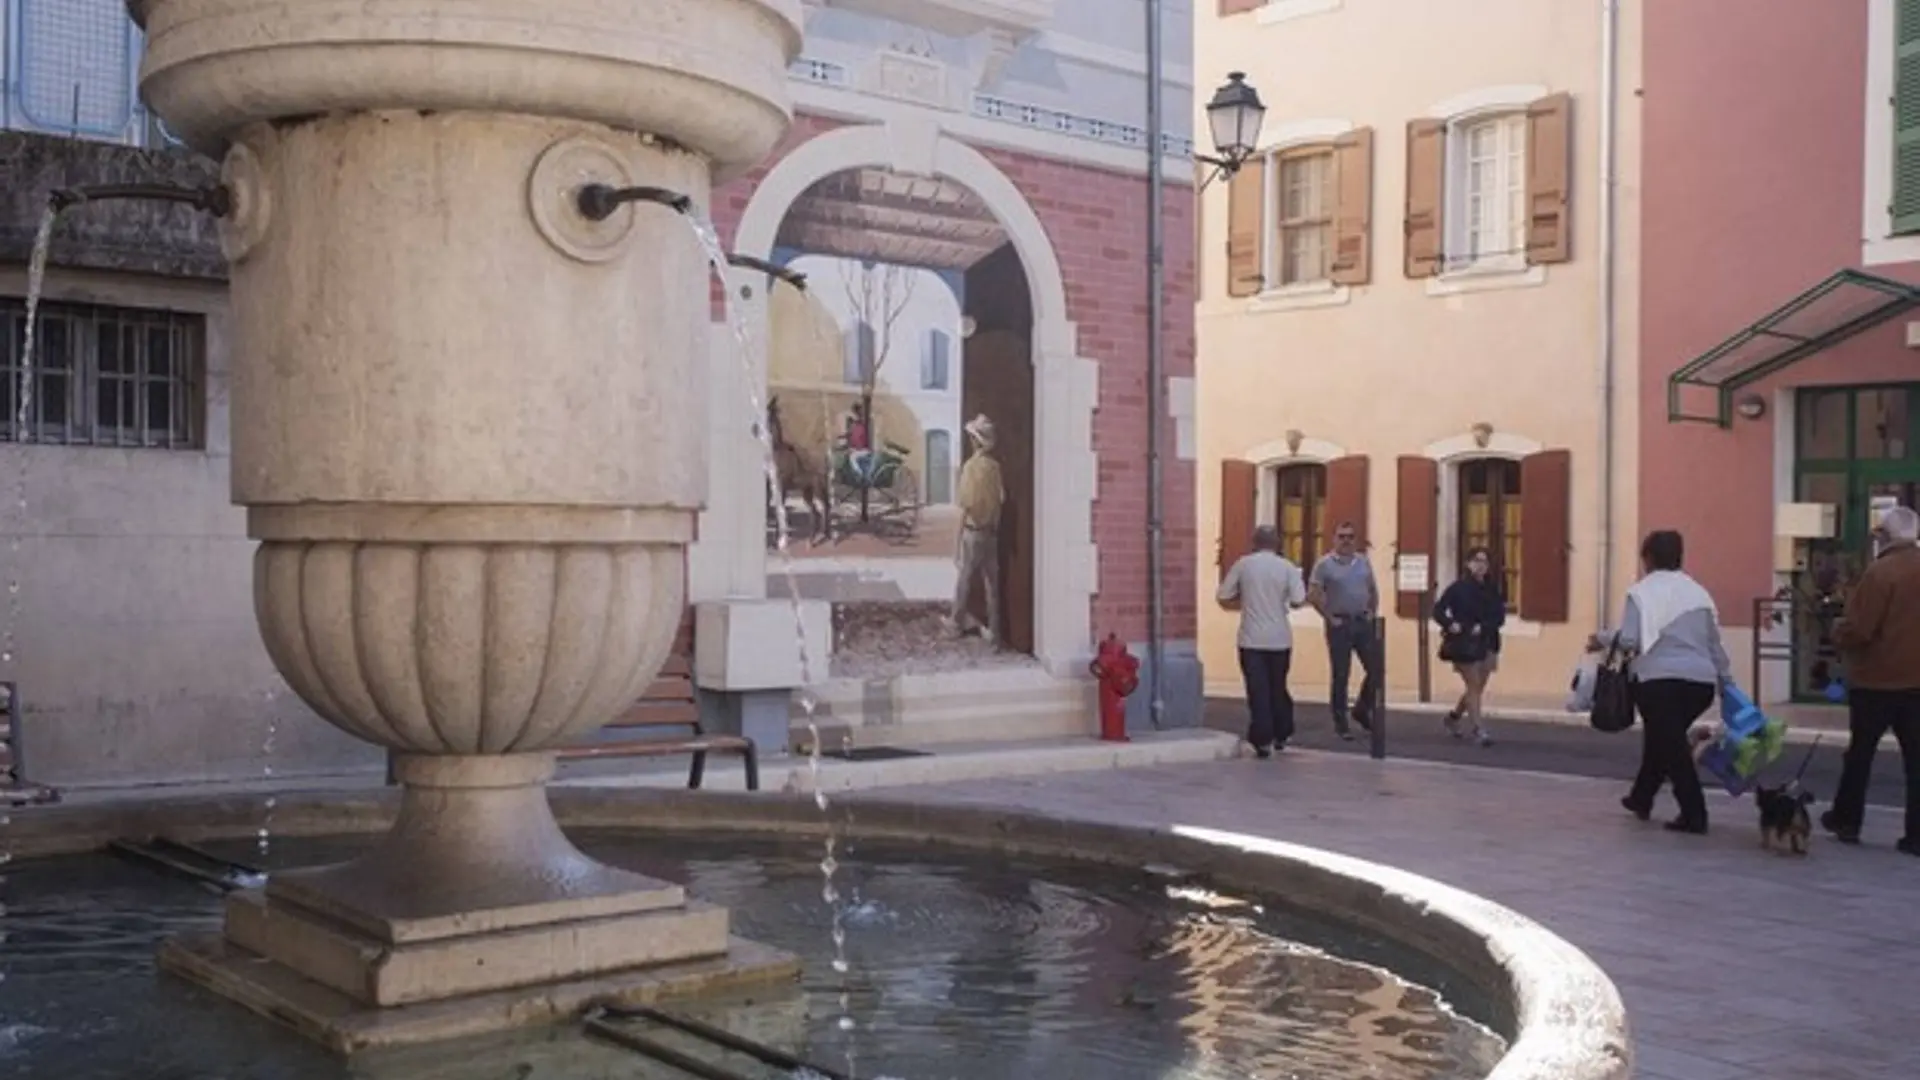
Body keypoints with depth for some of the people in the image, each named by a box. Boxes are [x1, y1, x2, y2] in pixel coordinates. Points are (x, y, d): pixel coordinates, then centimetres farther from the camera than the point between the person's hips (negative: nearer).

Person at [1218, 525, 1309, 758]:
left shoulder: (1242, 564, -2)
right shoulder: (1287, 567, -3)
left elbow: (1224, 599, 0)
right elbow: (1298, 601, -9)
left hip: (1251, 639, -1)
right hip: (1279, 638, 1)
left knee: (1257, 690, 0)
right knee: (1278, 687, 17)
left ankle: (1262, 740, -5)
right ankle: (1281, 735, 26)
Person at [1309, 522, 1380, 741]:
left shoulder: (1363, 562, 9)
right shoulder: (1324, 564, -6)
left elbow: (1373, 591, 18)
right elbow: (1313, 595, -8)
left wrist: (1372, 613, 6)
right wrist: (1330, 618, -10)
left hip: (1363, 622, 4)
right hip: (1340, 624, -4)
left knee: (1376, 669, 2)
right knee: (1340, 675, 1)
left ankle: (1362, 710, 24)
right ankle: (1341, 723, 9)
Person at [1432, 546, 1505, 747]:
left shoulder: (1492, 590, 6)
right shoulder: (1458, 587, -5)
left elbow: (1499, 616, 1)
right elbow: (1438, 610, -6)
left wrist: (1483, 627, -15)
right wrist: (1450, 625, -23)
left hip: (1485, 645, 5)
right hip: (1464, 645, -5)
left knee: (1477, 687, 12)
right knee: (1473, 686, -8)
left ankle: (1454, 716, 35)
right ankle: (1480, 729, -8)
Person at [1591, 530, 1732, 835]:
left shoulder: (1643, 591, -2)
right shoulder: (1697, 592, 17)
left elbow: (1629, 639, -12)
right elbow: (1715, 643, 19)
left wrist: (1603, 638, 5)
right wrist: (1727, 681, 25)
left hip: (1660, 678, -6)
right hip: (1701, 680, 6)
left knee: (1671, 744, -2)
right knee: (1663, 737, 22)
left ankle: (1694, 814, -7)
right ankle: (1642, 797, 33)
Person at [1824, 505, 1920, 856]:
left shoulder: (1880, 572, -15)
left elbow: (1857, 630, -17)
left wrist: (1838, 632, 3)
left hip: (1876, 678, -4)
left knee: (1860, 752, 11)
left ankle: (1846, 820, 23)